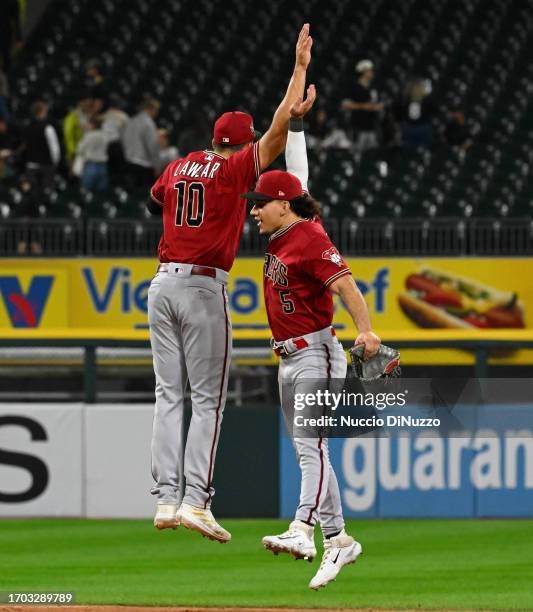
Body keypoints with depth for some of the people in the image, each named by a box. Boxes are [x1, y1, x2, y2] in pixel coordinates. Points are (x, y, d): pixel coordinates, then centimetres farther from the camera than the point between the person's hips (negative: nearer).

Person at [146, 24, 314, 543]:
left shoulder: (177, 168, 13)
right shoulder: (236, 168, -3)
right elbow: (280, 126, -9)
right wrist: (300, 67, 1)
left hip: (163, 282, 6)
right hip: (204, 288, -6)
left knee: (169, 394, 6)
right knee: (207, 400, -3)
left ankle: (166, 500, 0)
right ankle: (197, 501, -12)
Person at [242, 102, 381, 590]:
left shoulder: (309, 238, -15)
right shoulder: (284, 233, 10)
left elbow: (344, 282, -26)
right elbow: (297, 177, 22)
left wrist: (365, 330, -40)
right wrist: (295, 122, 24)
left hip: (314, 354, -10)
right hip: (289, 360, 10)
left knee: (311, 446, -20)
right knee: (307, 451, 9)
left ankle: (303, 529, -34)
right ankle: (337, 540, 13)